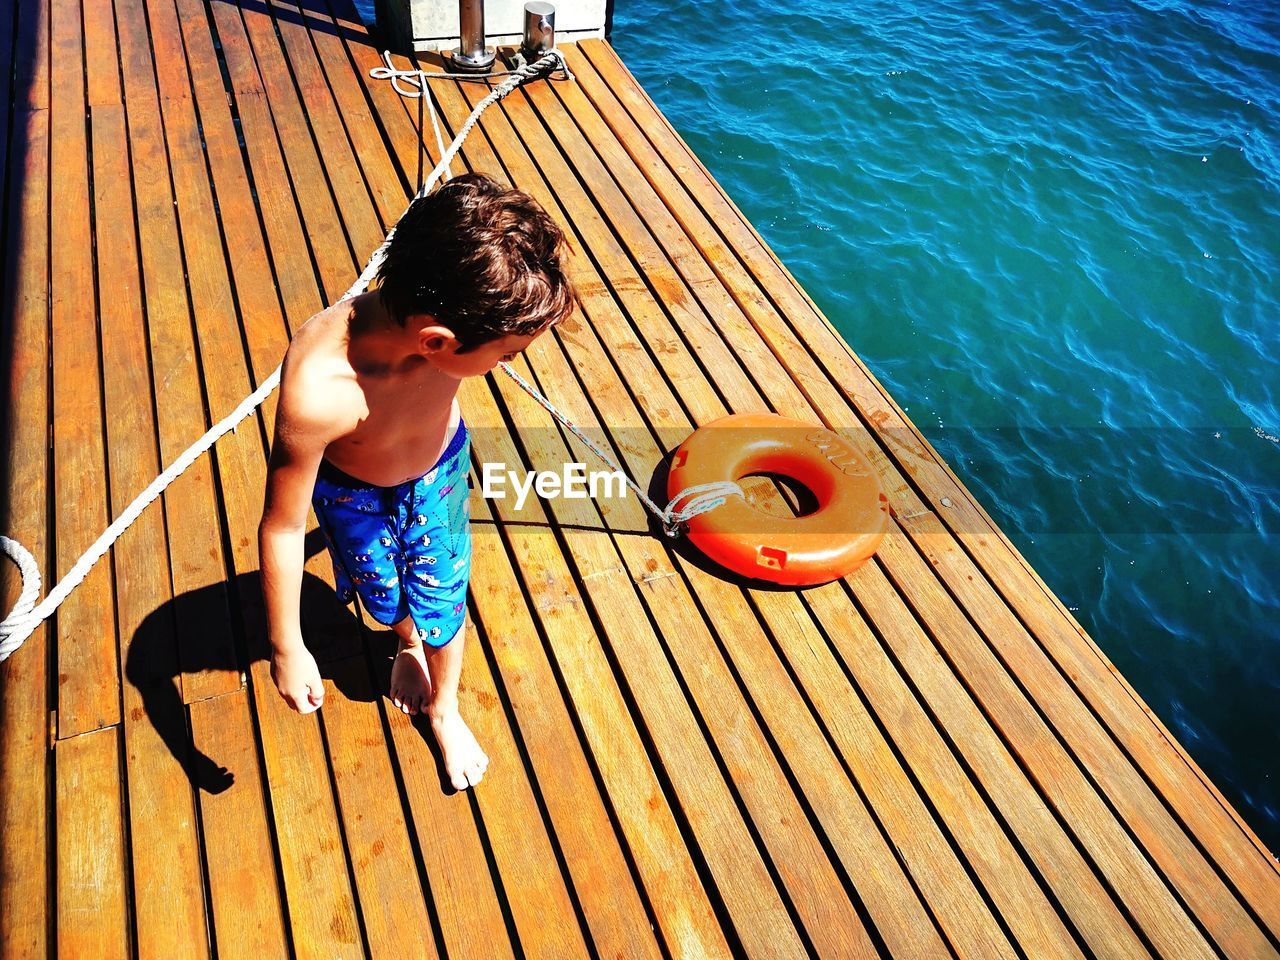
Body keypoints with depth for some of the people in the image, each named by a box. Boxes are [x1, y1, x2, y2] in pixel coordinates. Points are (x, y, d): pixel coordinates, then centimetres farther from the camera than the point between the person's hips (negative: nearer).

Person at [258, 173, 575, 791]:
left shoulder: (439, 319, -35)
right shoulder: (317, 390, -47)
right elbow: (281, 527, -31)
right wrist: (286, 649, -19)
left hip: (438, 470, 2)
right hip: (353, 494, -2)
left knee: (442, 603, 17)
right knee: (385, 599, 25)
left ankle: (444, 708, 49)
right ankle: (409, 645, 63)